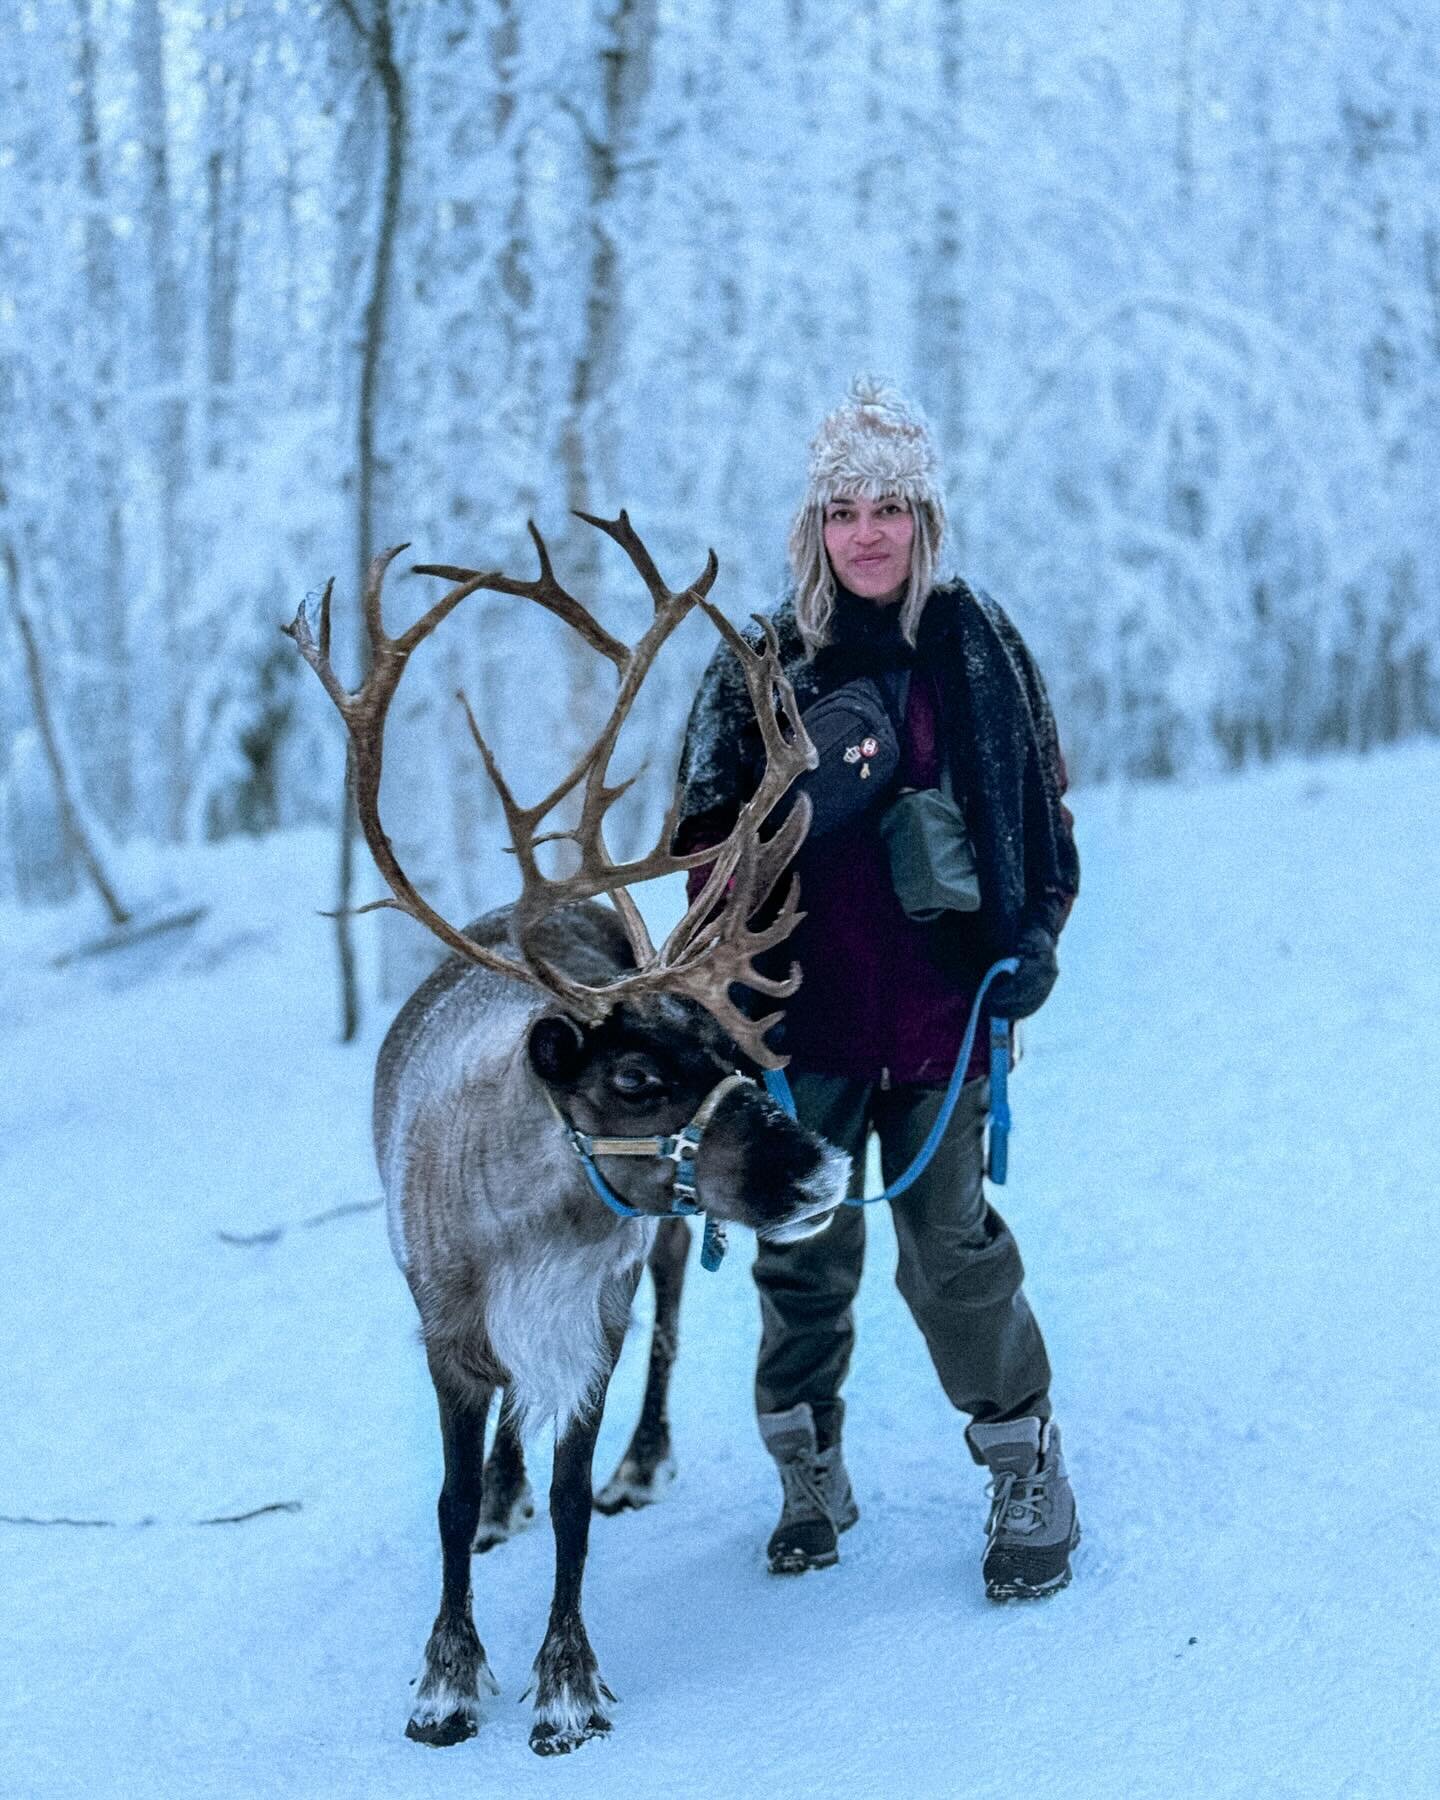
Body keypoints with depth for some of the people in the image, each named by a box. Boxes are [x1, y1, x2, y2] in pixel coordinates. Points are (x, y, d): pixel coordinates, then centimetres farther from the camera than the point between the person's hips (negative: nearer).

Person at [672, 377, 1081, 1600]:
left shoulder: (978, 646, 3)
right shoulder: (764, 661, 3)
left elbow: (1041, 809, 10)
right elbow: (712, 830, 7)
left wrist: (1034, 935, -1)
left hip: (942, 999, -1)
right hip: (808, 1000, 1)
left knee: (952, 1246, -3)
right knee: (805, 1248, 7)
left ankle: (1030, 1478, 11)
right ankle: (810, 1476, 24)